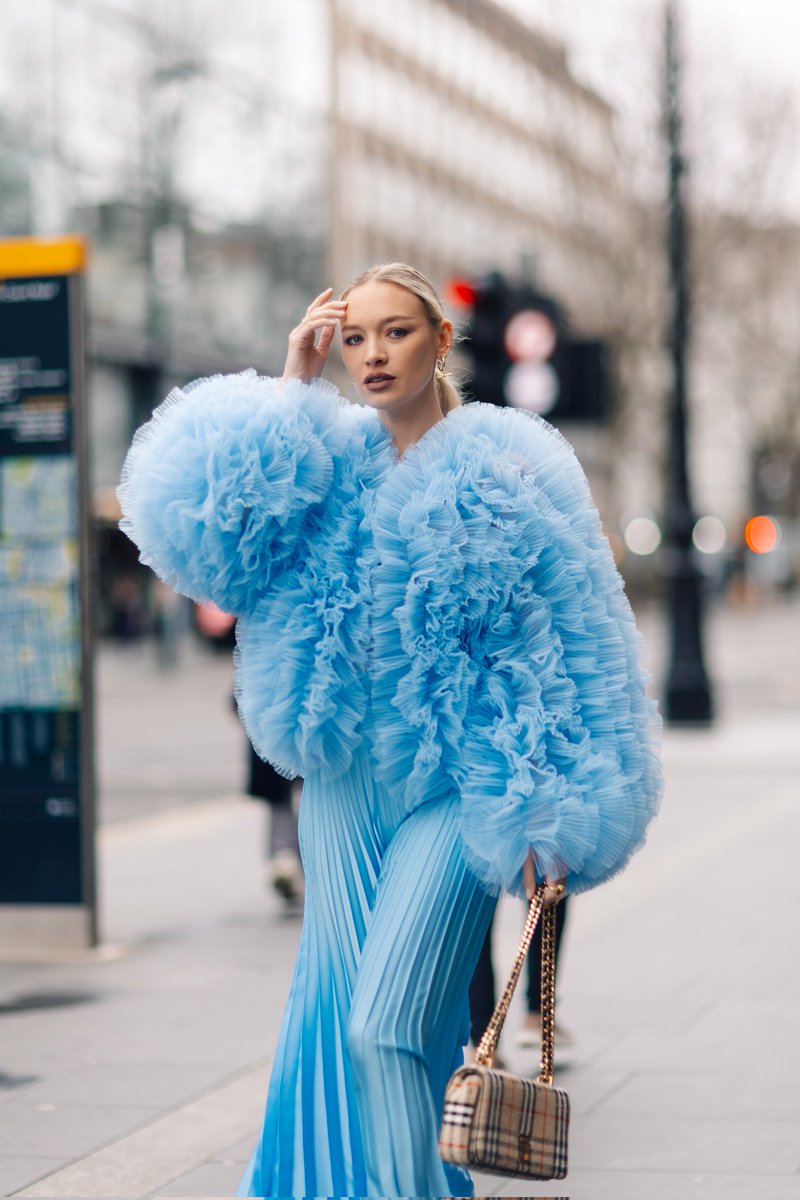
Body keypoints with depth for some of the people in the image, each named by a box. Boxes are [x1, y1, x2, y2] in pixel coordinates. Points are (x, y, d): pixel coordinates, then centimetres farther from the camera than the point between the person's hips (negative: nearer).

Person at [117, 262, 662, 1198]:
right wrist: (289, 390, -7)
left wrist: (544, 815, -10)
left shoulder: (506, 467, -1)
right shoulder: (328, 461, 9)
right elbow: (212, 526, -9)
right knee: (336, 1012, 8)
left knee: (389, 1026, -12)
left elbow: (561, 649, -3)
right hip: (342, 779, 5)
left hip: (455, 786, -4)